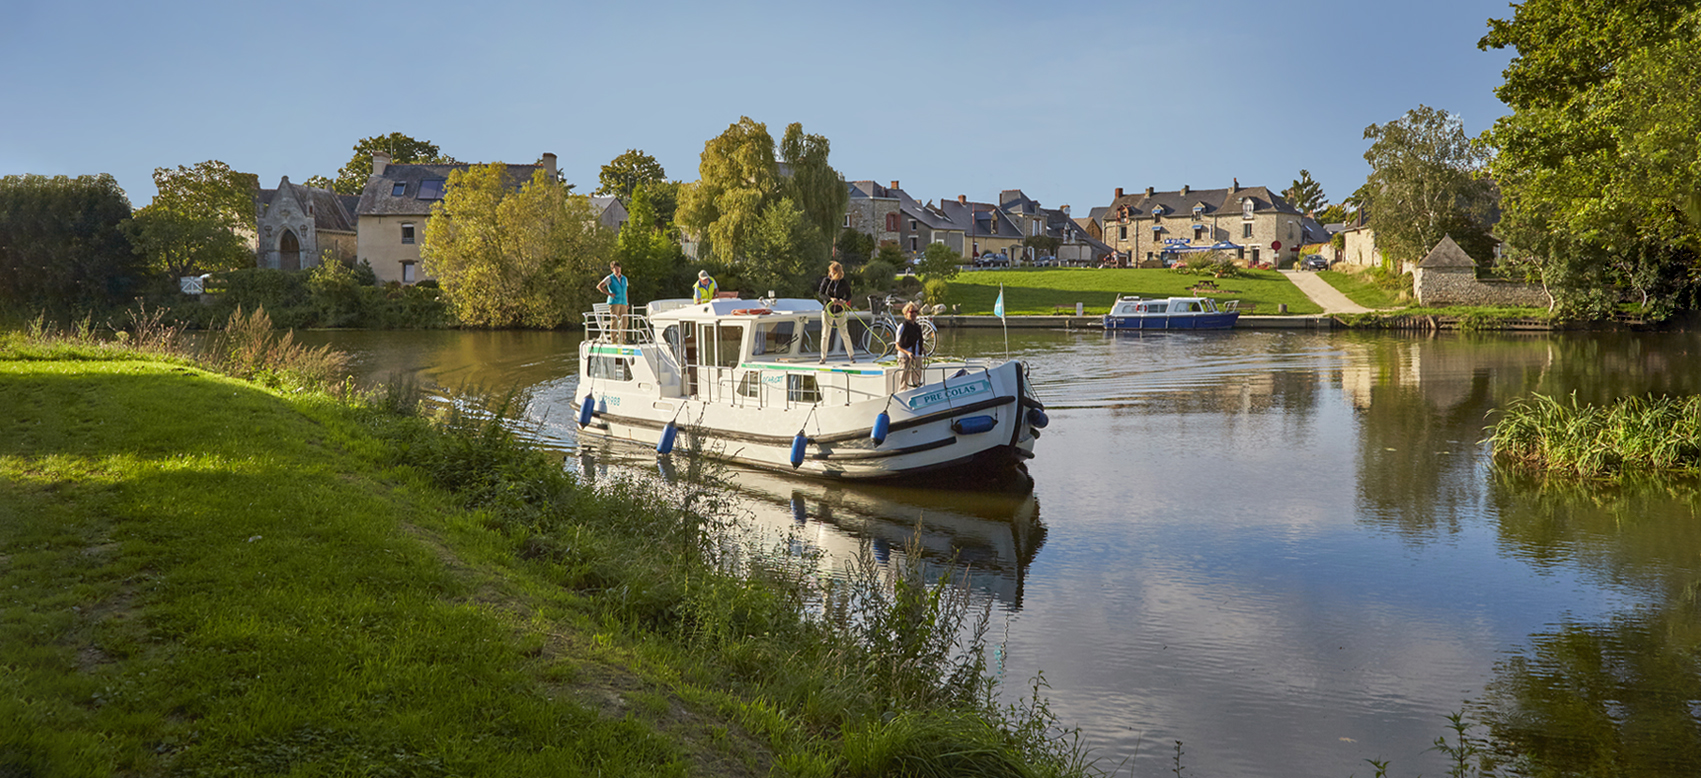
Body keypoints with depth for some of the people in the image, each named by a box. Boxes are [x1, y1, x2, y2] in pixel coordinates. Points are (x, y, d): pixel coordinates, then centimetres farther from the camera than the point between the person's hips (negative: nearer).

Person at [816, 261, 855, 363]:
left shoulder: (844, 283, -2)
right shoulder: (826, 281, -3)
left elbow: (849, 295, 7)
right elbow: (820, 293, -5)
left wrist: (844, 300, -16)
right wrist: (831, 299, -21)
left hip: (840, 311, 0)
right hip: (827, 311, 0)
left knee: (844, 334, 0)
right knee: (825, 335, 2)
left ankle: (851, 355, 13)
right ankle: (823, 357, 11)